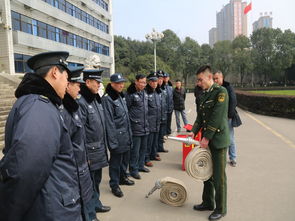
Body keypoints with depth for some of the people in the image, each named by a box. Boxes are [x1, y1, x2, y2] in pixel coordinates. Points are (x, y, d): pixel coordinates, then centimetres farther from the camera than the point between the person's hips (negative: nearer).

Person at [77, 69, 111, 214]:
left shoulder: (96, 99, 9)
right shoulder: (80, 102, -19)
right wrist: (84, 155, -19)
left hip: (99, 150, 8)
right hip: (89, 152, -8)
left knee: (97, 180, 22)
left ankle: (96, 203, 39)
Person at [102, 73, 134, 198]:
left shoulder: (121, 96, 10)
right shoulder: (107, 99, -16)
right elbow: (109, 121, -18)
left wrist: (130, 133, 16)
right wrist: (113, 141, -19)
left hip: (126, 135, 8)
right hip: (117, 136, -8)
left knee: (125, 158, 20)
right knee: (116, 161, 5)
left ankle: (123, 178, 40)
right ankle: (114, 185, 22)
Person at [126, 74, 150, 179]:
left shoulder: (144, 93, 11)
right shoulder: (130, 94, -13)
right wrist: (131, 120, -13)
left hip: (145, 127, 8)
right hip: (135, 127, -8)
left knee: (143, 148, 17)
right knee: (135, 149, 0)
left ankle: (140, 165, 33)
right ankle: (133, 169, 14)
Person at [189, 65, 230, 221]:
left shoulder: (221, 92, -13)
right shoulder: (204, 95, 12)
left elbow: (217, 117, -18)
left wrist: (206, 138, -16)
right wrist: (194, 132, 0)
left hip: (218, 139, -8)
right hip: (206, 140, 8)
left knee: (219, 176, 3)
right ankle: (208, 202, 33)